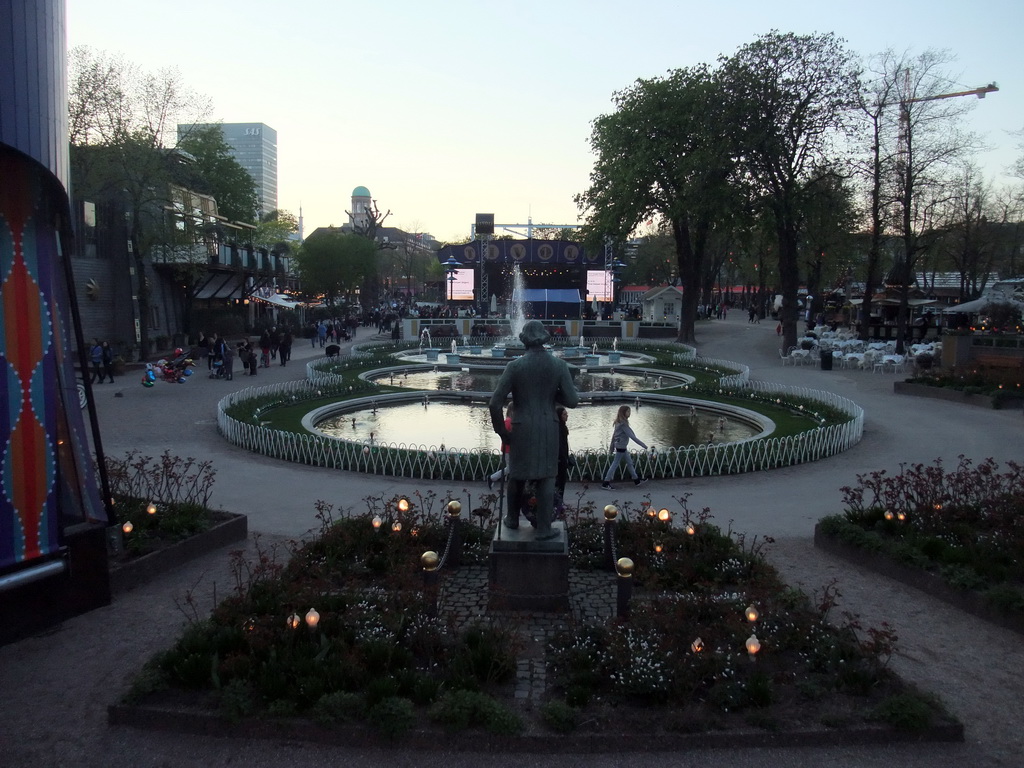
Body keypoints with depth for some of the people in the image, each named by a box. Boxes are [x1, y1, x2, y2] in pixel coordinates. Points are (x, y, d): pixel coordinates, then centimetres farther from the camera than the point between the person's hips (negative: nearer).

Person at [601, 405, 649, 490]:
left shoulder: (618, 423, 6)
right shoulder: (623, 424, -22)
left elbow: (614, 435, 12)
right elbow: (632, 436, -23)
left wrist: (612, 448, 20)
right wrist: (643, 445, -19)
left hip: (620, 447, 9)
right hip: (621, 447, -9)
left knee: (630, 463, 18)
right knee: (615, 465, -2)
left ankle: (636, 480, 30)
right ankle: (606, 483, 4)